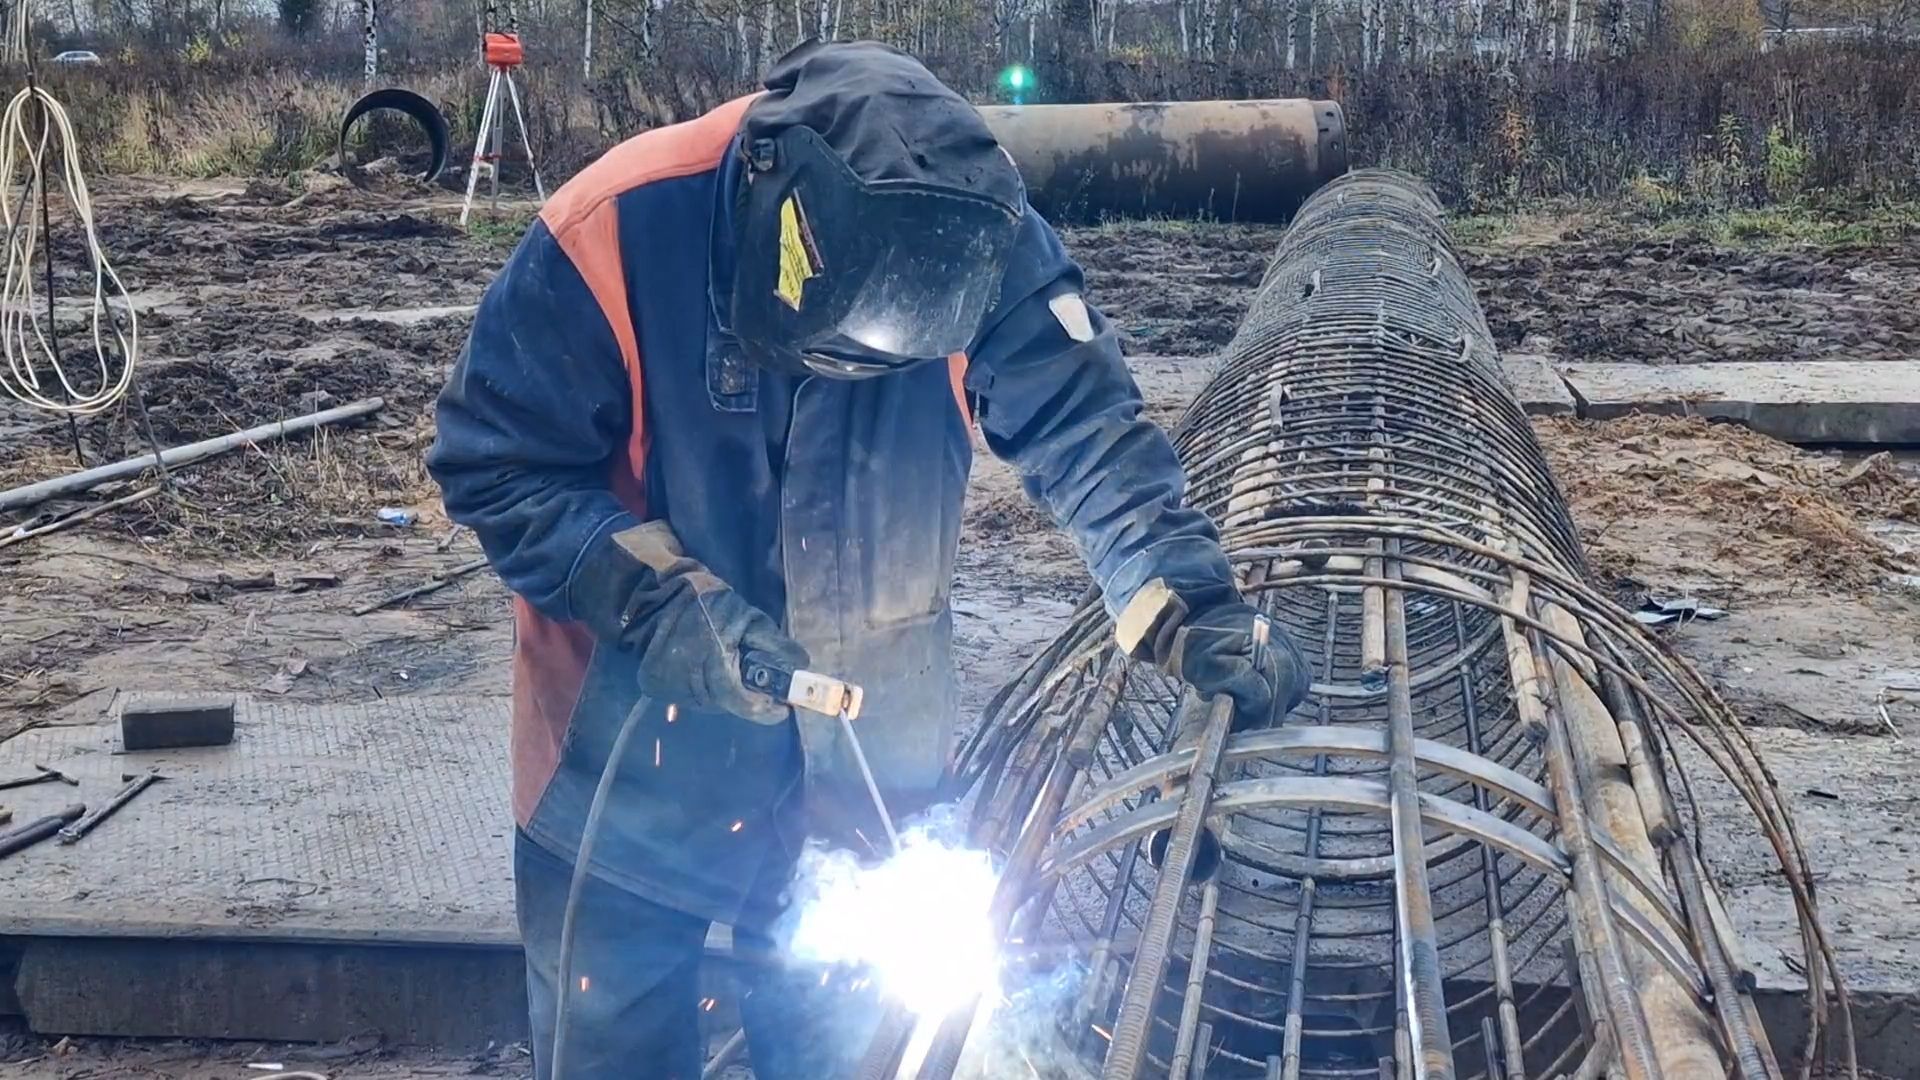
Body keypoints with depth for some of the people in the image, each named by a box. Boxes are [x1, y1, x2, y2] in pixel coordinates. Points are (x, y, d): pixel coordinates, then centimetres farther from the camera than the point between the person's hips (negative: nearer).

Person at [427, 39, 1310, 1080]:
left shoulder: (978, 240, -18)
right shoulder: (612, 235, -25)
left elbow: (1091, 437, -12)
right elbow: (493, 464, -16)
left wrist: (1189, 612, -26)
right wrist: (659, 601, -28)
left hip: (871, 750, 2)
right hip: (632, 755, -1)